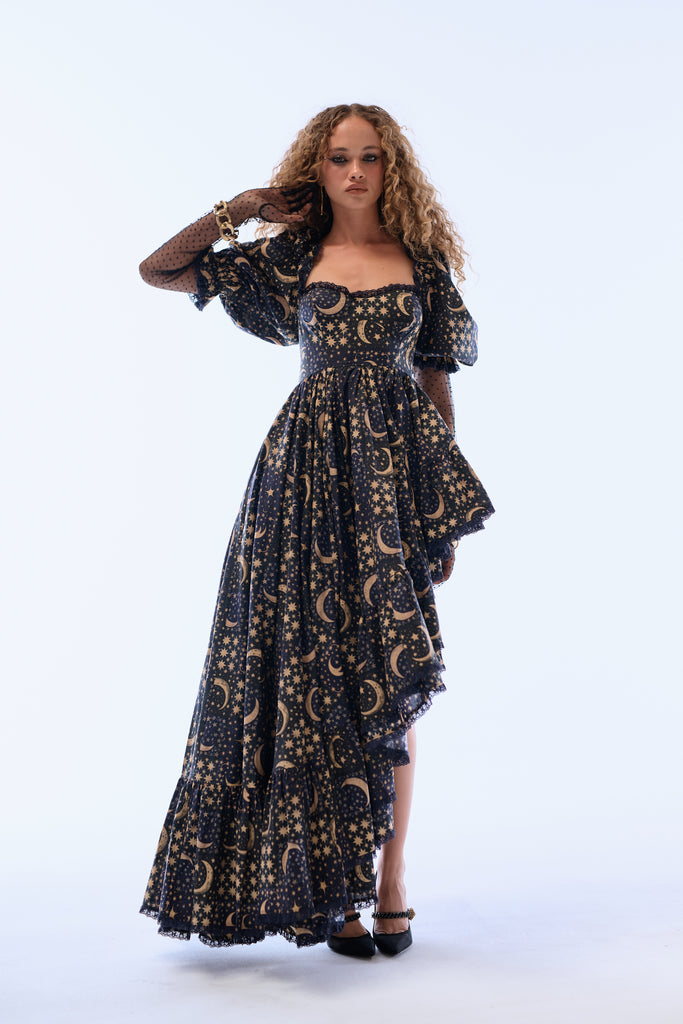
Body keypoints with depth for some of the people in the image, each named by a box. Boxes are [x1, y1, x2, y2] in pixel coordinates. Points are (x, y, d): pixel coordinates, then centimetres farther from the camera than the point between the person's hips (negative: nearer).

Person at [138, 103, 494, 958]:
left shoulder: (423, 263, 10)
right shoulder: (288, 258, 8)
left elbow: (437, 381, 11)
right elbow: (157, 270, 7)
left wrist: (448, 507, 7)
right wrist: (239, 210, 3)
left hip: (395, 467, 1)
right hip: (310, 469, 0)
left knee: (391, 678, 1)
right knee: (316, 671, -1)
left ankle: (390, 885, 12)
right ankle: (328, 887, 9)